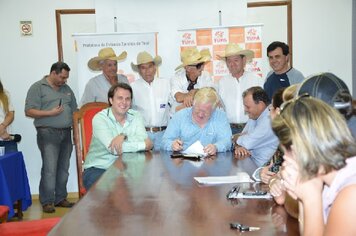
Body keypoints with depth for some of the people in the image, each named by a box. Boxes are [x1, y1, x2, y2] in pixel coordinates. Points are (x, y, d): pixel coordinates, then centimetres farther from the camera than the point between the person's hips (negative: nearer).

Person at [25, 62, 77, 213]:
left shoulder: (66, 89, 19)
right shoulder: (38, 87, 1)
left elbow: (74, 110, 21)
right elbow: (29, 111, -7)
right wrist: (50, 113, -17)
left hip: (66, 133, 6)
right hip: (48, 133, -6)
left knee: (63, 168, 7)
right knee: (49, 169, -9)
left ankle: (60, 198, 17)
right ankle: (47, 202, -2)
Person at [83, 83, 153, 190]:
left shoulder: (136, 116, 4)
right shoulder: (99, 118, -10)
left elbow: (143, 139, -12)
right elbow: (112, 148, -21)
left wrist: (124, 136, -28)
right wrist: (144, 145, -17)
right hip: (97, 169, -4)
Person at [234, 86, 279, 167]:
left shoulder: (269, 120, -22)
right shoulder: (254, 116, 9)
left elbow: (247, 143, -20)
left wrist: (237, 141, 2)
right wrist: (238, 147, -12)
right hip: (251, 162, 9)